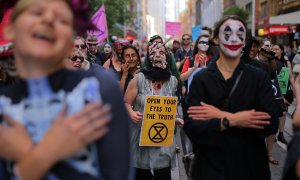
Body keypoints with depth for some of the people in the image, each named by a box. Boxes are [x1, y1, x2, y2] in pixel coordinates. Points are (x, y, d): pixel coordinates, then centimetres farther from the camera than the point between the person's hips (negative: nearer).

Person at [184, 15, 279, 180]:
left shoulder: (259, 77, -2)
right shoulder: (201, 78, -4)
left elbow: (271, 123, -14)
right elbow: (191, 128, -12)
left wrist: (220, 116, -16)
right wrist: (231, 120, -23)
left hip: (251, 165, 1)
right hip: (211, 166, -1)